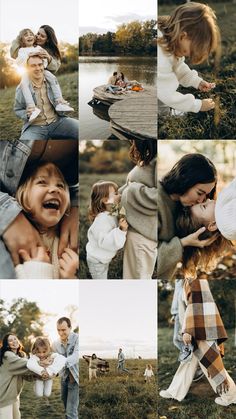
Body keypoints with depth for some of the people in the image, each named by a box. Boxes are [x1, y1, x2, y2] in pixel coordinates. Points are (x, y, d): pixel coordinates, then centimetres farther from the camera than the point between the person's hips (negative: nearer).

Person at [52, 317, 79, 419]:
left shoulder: (77, 338, -17)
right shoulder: (56, 344, 0)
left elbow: (76, 355, -32)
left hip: (75, 378, -5)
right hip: (64, 378, 5)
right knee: (67, 409, 17)